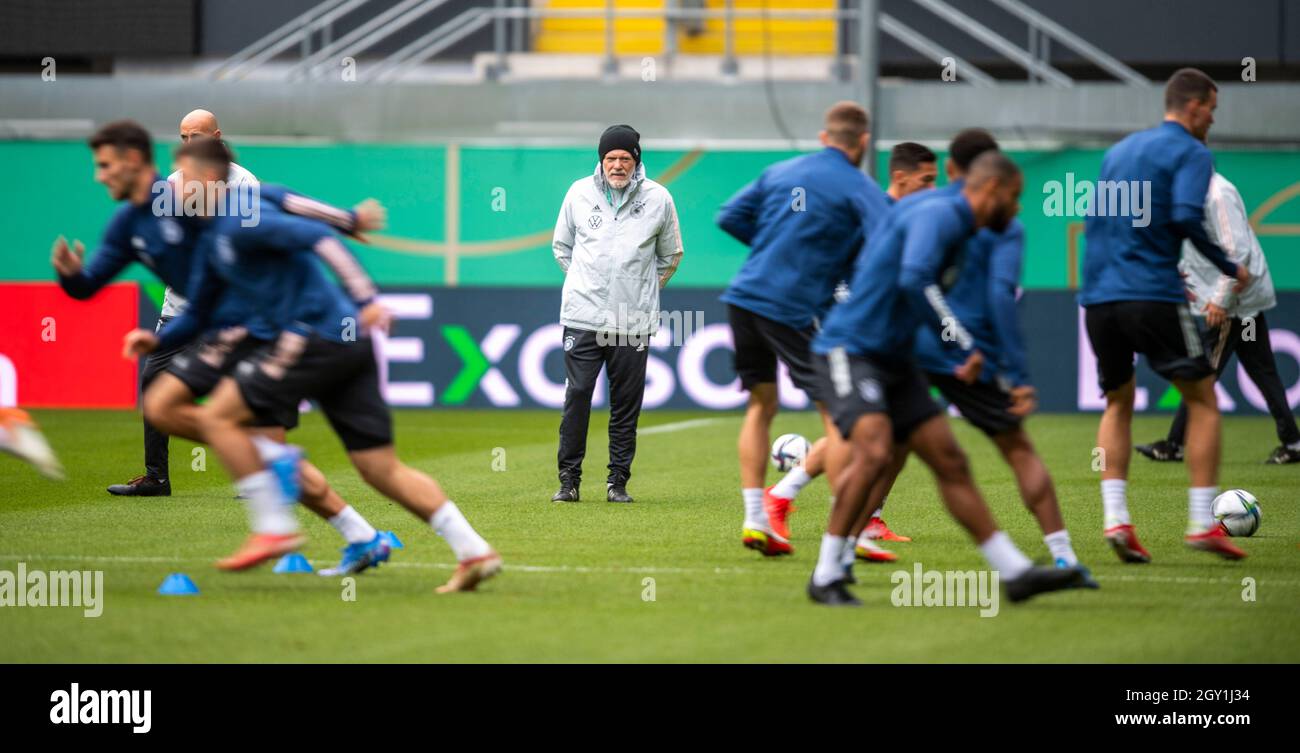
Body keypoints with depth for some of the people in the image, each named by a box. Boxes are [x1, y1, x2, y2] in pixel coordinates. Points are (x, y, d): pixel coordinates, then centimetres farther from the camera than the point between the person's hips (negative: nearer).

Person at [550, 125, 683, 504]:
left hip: (633, 321, 0)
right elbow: (561, 246, 19)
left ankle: (618, 480, 10)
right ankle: (569, 479, 1)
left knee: (626, 402, 2)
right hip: (583, 315, 0)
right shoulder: (579, 193, 5)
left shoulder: (658, 198, 4)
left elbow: (670, 255, 17)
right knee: (577, 395, -5)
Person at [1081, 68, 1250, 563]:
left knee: (1118, 404, 18)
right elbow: (1186, 218, -17)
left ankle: (1114, 517, 1)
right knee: (1202, 402, 4)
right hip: (1153, 295, -7)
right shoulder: (1190, 152, -2)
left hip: (1099, 297, 7)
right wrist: (1229, 267, -5)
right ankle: (1202, 523, -3)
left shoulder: (1119, 150, 21)